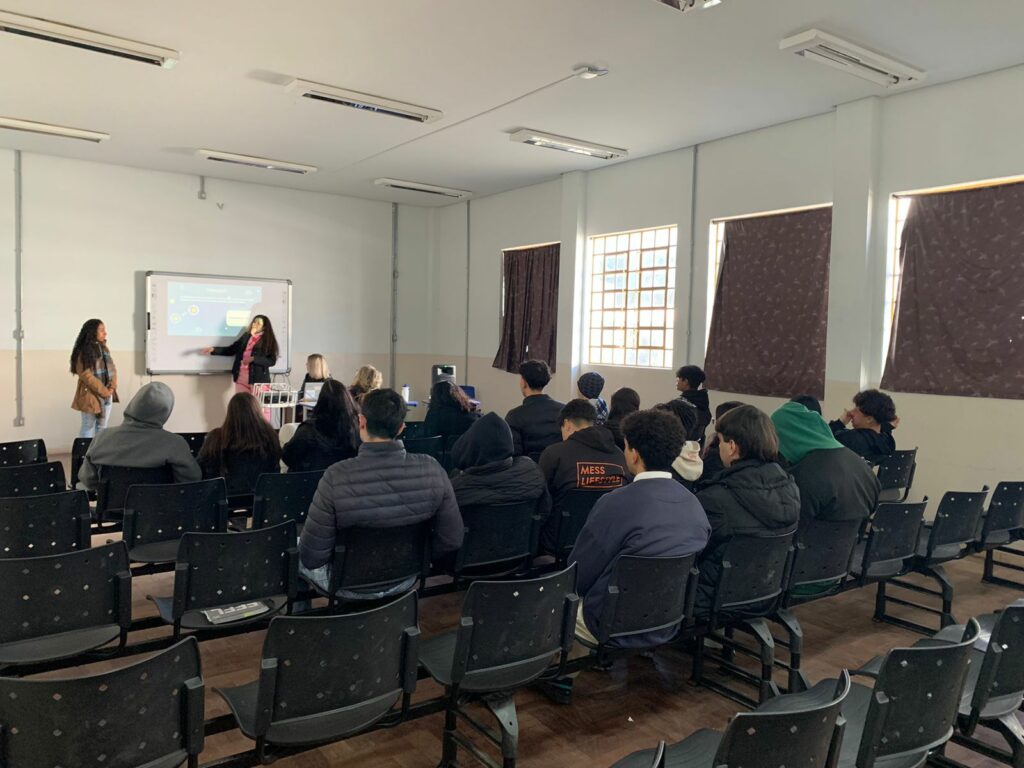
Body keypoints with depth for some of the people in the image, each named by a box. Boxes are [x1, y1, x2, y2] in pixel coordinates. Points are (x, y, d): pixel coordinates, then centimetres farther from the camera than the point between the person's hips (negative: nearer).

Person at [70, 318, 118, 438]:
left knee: (102, 428, 11)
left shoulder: (104, 349, 10)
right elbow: (87, 376, -17)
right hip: (91, 395, -7)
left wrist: (112, 387, -4)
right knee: (88, 428, -1)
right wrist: (104, 391, -15)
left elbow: (112, 369, 11)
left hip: (107, 395, 7)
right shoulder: (83, 352, -12)